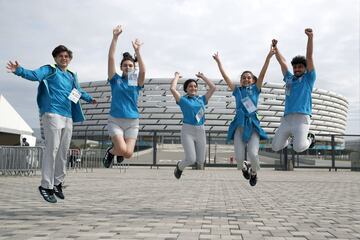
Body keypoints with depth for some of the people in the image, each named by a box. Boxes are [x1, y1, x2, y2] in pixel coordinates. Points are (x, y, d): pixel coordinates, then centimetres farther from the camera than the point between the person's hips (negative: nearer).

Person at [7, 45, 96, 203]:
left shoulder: (72, 76, 22)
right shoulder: (49, 70, 3)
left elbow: (79, 92, 40)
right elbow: (34, 75, -16)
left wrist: (89, 99, 55)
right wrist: (19, 71, -35)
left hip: (68, 117, 7)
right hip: (52, 114, -7)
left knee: (63, 151, 8)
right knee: (52, 149, -12)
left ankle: (57, 183, 18)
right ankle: (46, 186, -7)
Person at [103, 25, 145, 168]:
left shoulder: (137, 82, 6)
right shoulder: (115, 80, 4)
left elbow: (143, 71, -16)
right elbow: (111, 58, -6)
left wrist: (137, 51, -23)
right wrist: (115, 37, -14)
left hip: (132, 122, 1)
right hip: (115, 120, -1)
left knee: (128, 154, -9)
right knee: (123, 150, -20)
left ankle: (118, 149, 28)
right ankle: (111, 151, 16)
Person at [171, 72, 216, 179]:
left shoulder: (202, 99, 11)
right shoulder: (183, 100, 1)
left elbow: (213, 87, 11)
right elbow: (172, 88, -11)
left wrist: (202, 77, 17)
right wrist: (177, 76, 4)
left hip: (201, 131, 4)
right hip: (187, 131, -4)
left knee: (200, 161, 7)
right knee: (191, 160, -13)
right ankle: (179, 166, 22)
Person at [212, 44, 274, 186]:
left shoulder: (255, 89, 12)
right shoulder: (237, 91, 15)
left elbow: (262, 74, 2)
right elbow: (225, 76, 13)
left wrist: (268, 57, -6)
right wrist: (218, 61, 12)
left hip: (252, 125, -1)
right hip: (239, 125, 1)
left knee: (253, 154, -18)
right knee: (239, 157, -8)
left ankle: (254, 173, 16)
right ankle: (244, 167, 31)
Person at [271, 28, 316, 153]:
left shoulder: (308, 78, 10)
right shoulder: (289, 79, 22)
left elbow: (309, 57, 1)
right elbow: (282, 62, 28)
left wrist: (310, 38, -7)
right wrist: (275, 47, 28)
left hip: (302, 117, -5)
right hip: (286, 118, 5)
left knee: (298, 148, -23)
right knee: (276, 147, 4)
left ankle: (310, 138, 12)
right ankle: (289, 138, 36)